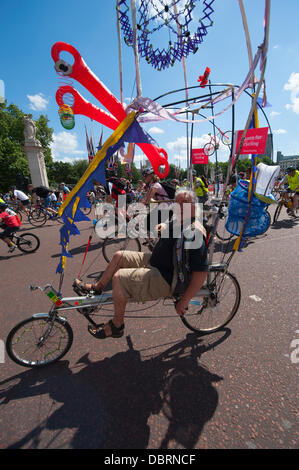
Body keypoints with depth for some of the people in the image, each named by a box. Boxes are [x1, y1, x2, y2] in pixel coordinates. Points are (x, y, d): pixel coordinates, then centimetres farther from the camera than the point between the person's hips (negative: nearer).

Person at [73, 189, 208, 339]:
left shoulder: (196, 233, -25)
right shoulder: (177, 220, 3)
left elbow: (201, 272, -26)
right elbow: (167, 226, 30)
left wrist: (184, 301, -22)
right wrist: (163, 226, 10)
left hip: (168, 280, -10)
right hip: (154, 261, 10)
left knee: (119, 277, -20)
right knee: (119, 256, 11)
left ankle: (117, 326, 3)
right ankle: (96, 288, 31)